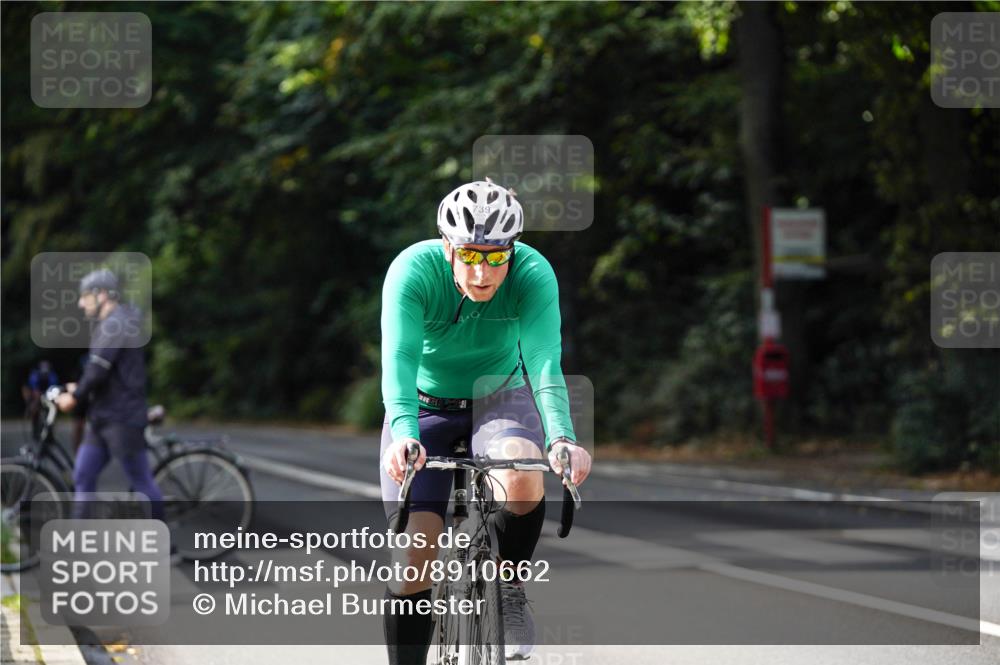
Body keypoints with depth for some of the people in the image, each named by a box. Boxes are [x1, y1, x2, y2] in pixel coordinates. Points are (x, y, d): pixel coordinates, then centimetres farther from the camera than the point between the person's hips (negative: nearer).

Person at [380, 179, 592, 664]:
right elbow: (400, 358, -37)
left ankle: (509, 591, -8)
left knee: (522, 478, -33)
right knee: (414, 554, -13)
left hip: (499, 399, 0)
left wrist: (561, 438, -52)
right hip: (425, 407, 0)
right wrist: (404, 435, -55)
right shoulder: (413, 270, -26)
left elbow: (544, 362, -34)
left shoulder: (533, 274, -24)